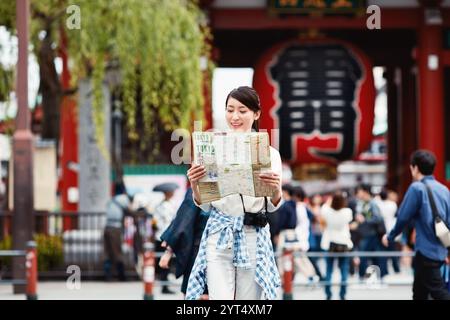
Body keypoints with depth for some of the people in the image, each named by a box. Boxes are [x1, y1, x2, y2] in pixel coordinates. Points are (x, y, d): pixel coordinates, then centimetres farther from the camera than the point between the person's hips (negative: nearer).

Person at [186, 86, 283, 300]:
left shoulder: (269, 153, 4)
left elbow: (272, 206, 3)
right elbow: (205, 206, 7)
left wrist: (276, 189, -19)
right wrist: (195, 186, -14)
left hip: (254, 238, 1)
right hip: (219, 237, -1)